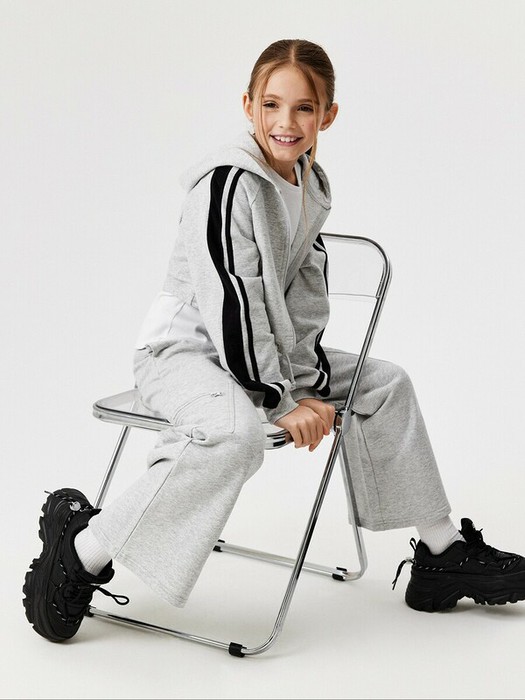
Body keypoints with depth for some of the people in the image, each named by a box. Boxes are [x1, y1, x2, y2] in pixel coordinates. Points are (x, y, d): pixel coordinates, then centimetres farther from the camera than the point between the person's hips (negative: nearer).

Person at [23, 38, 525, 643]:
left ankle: (444, 554, 18)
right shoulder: (226, 182, -19)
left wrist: (308, 383, -4)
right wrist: (280, 399, -21)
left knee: (385, 385, 9)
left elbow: (303, 300, 8)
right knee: (236, 435, -39)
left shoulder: (311, 188, 7)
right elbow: (229, 301, -23)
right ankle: (83, 547, -23)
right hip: (185, 348, -9)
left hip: (261, 349, 9)